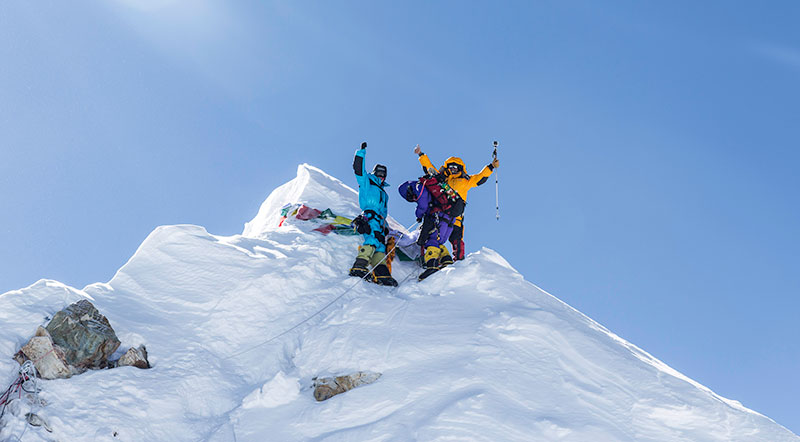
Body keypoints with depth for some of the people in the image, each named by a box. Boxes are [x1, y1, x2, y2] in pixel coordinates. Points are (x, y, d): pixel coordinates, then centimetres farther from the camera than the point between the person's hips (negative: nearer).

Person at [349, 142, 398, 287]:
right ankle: (359, 266, -43)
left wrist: (385, 225, 29)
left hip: (379, 221, 8)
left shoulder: (384, 193, 36)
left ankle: (382, 274, -20)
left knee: (380, 247, -8)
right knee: (373, 240, -29)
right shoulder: (366, 182, 17)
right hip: (369, 216, -8)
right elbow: (358, 169, 3)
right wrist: (361, 152, 2)